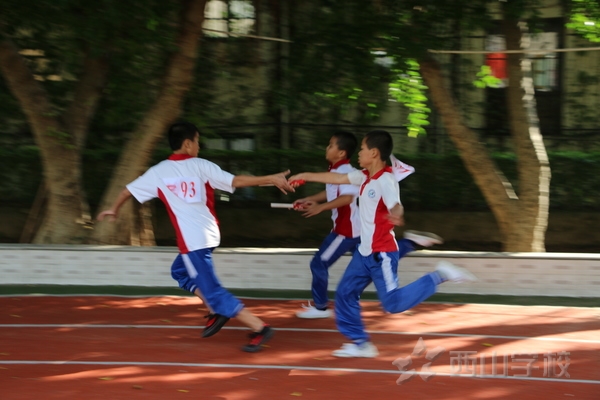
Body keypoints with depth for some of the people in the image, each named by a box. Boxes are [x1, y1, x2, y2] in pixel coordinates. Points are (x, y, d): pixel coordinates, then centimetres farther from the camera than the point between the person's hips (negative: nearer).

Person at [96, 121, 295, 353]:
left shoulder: (159, 171, 1)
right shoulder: (201, 166, -1)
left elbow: (129, 189, 15)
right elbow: (236, 181, -10)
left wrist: (114, 209, 34)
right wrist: (272, 179, -6)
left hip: (192, 240, -4)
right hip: (209, 233, 4)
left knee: (212, 290, -3)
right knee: (180, 271, 29)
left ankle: (259, 328, -11)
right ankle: (216, 311, 19)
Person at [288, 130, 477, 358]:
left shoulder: (385, 180, -20)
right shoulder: (365, 176, 6)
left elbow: (396, 207, -36)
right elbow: (337, 178, 18)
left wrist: (396, 216, -60)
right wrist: (305, 176, 24)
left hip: (382, 254, -9)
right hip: (365, 252, 9)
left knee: (393, 303, -10)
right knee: (345, 294, 9)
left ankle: (439, 276, 1)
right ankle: (360, 343, 16)